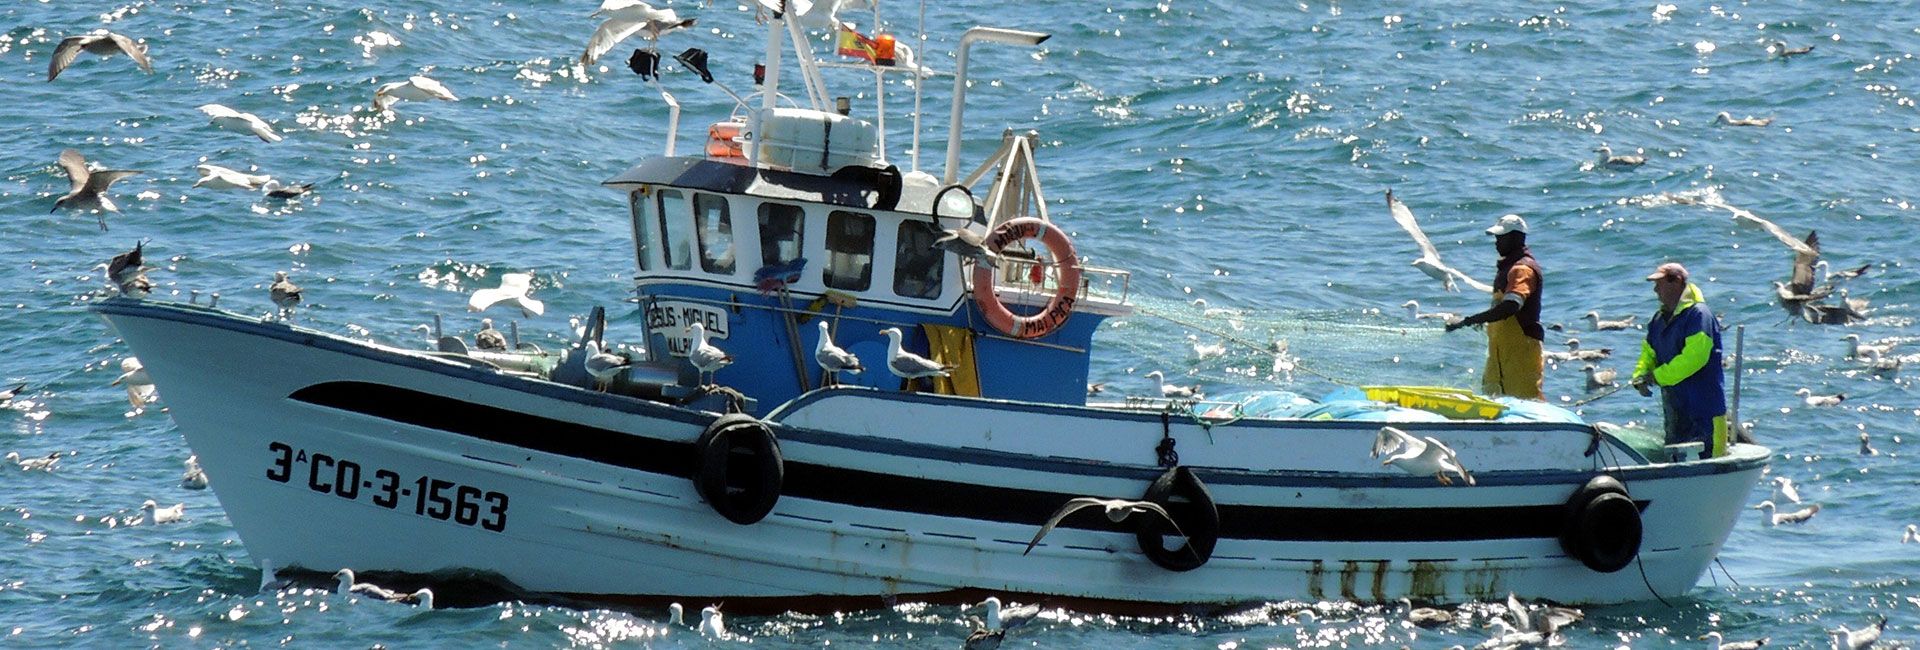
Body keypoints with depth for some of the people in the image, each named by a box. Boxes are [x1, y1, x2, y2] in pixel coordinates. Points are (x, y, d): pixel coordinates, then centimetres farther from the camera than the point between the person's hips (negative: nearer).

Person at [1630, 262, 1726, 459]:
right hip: (1674, 404, 9)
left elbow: (1694, 357, -23)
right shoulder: (1659, 319, 15)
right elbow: (1649, 353, 22)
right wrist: (1640, 375, 0)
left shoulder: (1698, 315, -14)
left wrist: (1658, 376, -17)